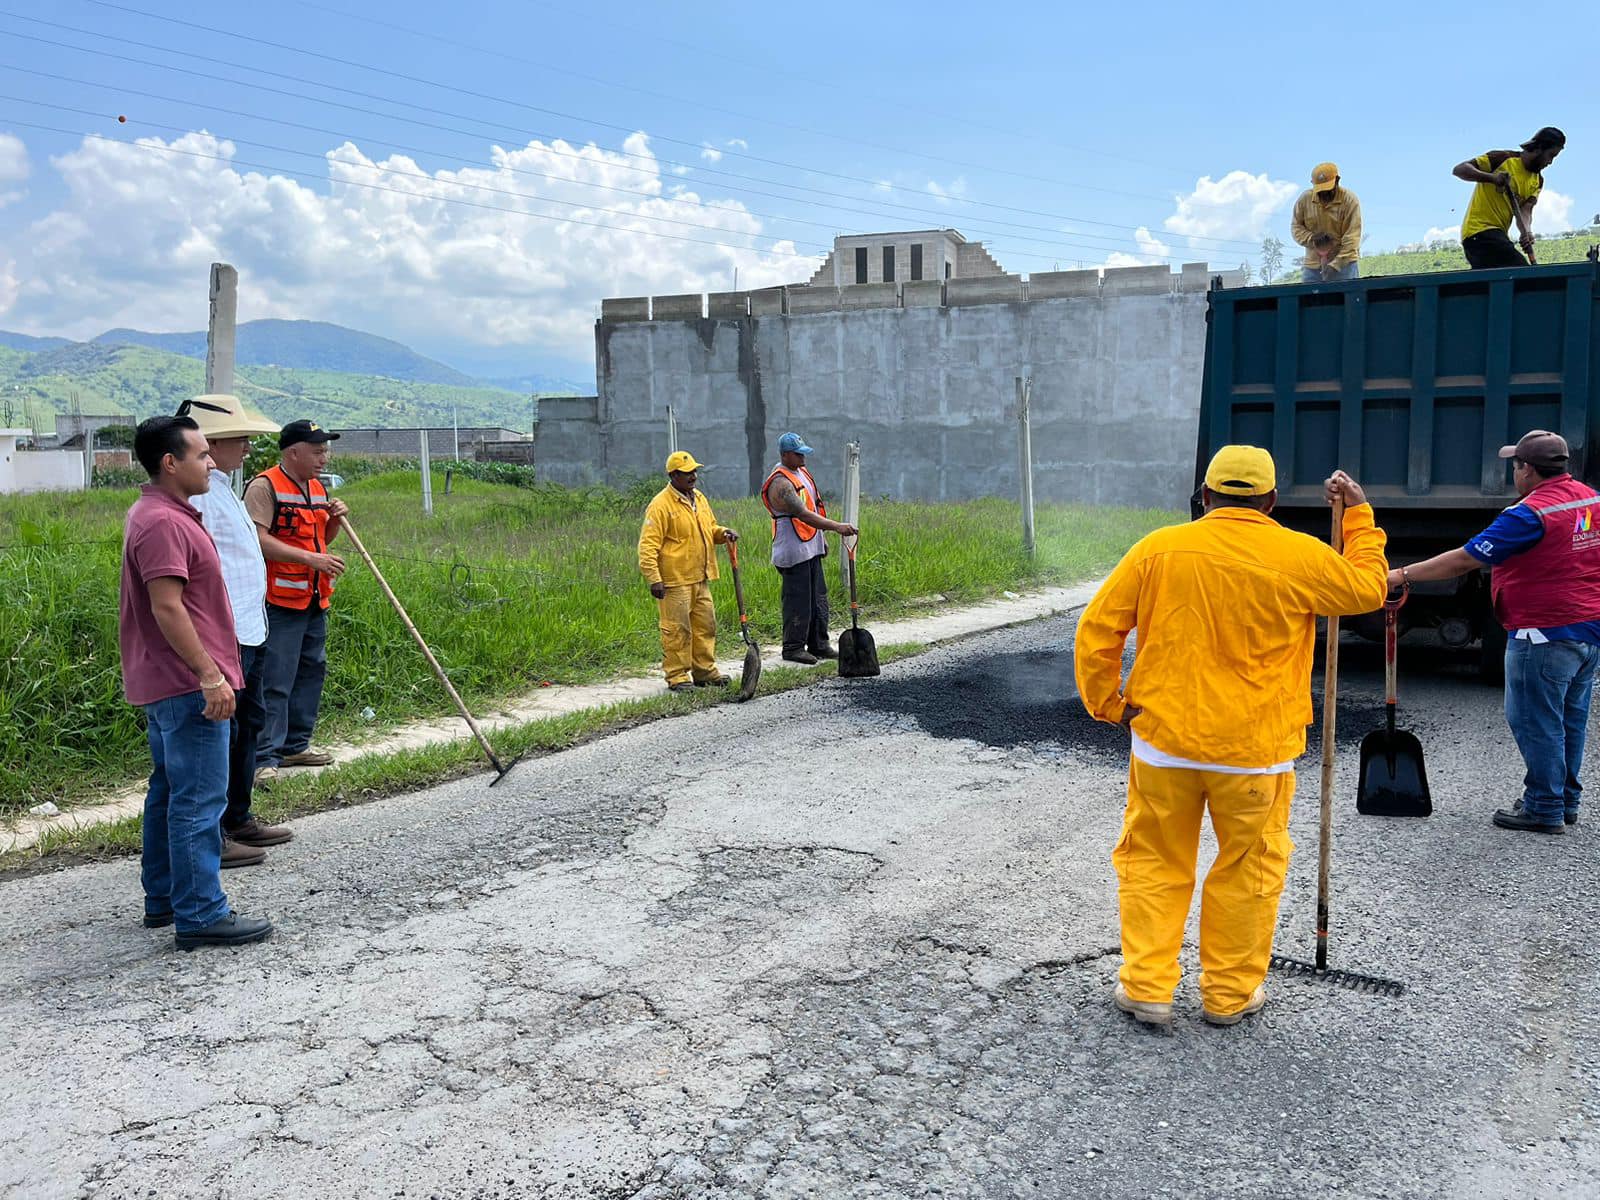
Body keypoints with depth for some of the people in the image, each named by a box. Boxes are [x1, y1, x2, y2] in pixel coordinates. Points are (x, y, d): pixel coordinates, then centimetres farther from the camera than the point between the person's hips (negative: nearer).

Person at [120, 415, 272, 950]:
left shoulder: (161, 515, 16)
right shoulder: (163, 523, -18)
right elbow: (166, 607, -24)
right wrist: (209, 674, -25)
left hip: (165, 684, 11)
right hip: (187, 684, -11)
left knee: (170, 791, 17)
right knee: (199, 800, -7)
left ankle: (163, 899, 28)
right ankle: (200, 916, -1)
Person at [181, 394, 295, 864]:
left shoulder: (220, 488, 18)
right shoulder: (198, 493, -16)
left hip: (248, 631, 11)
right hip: (224, 636, -11)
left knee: (248, 723, 18)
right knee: (219, 733, -5)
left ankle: (238, 820, 30)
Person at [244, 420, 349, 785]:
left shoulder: (318, 488, 17)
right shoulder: (264, 487, -10)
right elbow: (257, 539, -20)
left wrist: (335, 519, 5)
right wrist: (310, 558, -24)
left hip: (315, 602, 9)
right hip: (279, 603, -9)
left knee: (311, 672, 15)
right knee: (274, 682, -7)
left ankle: (295, 746, 27)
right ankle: (264, 758, -3)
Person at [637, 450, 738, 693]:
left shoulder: (699, 498, 13)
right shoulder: (661, 505, -13)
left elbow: (709, 529, 27)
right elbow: (648, 546, -16)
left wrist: (723, 533, 4)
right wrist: (654, 579, -22)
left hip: (700, 578, 8)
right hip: (674, 581, -8)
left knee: (705, 626, 13)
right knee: (677, 629, -3)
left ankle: (705, 671, 25)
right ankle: (677, 677, 6)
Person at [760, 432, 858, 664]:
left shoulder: (802, 472, 13)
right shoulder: (780, 483, -18)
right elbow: (803, 514, -27)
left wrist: (822, 539, 22)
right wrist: (837, 527, -32)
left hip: (811, 548, 10)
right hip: (794, 552, -10)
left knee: (818, 598, 13)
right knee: (797, 601, -4)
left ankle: (819, 644, 22)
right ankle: (793, 648, 6)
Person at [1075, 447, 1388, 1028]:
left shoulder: (1158, 548, -3)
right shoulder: (1299, 557, -5)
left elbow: (1097, 629, -3)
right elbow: (1368, 588, 14)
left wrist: (1106, 704, 8)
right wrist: (1359, 516, 22)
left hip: (1163, 739, 1)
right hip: (1254, 749, 0)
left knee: (1154, 862, 14)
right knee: (1248, 870, 16)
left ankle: (1146, 987, 17)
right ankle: (1230, 994, 26)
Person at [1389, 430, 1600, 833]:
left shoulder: (1530, 514, -19)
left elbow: (1463, 560, -20)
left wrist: (1403, 575, -14)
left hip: (1546, 636, -9)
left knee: (1535, 721, 1)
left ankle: (1544, 810, 8)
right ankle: (1566, 802, 27)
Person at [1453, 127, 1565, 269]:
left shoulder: (1537, 181, 14)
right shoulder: (1503, 159, -5)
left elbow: (1525, 211, 0)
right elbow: (1458, 169, -11)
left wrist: (1526, 232, -23)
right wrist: (1491, 177, -26)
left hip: (1498, 234, 8)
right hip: (1479, 229, -8)